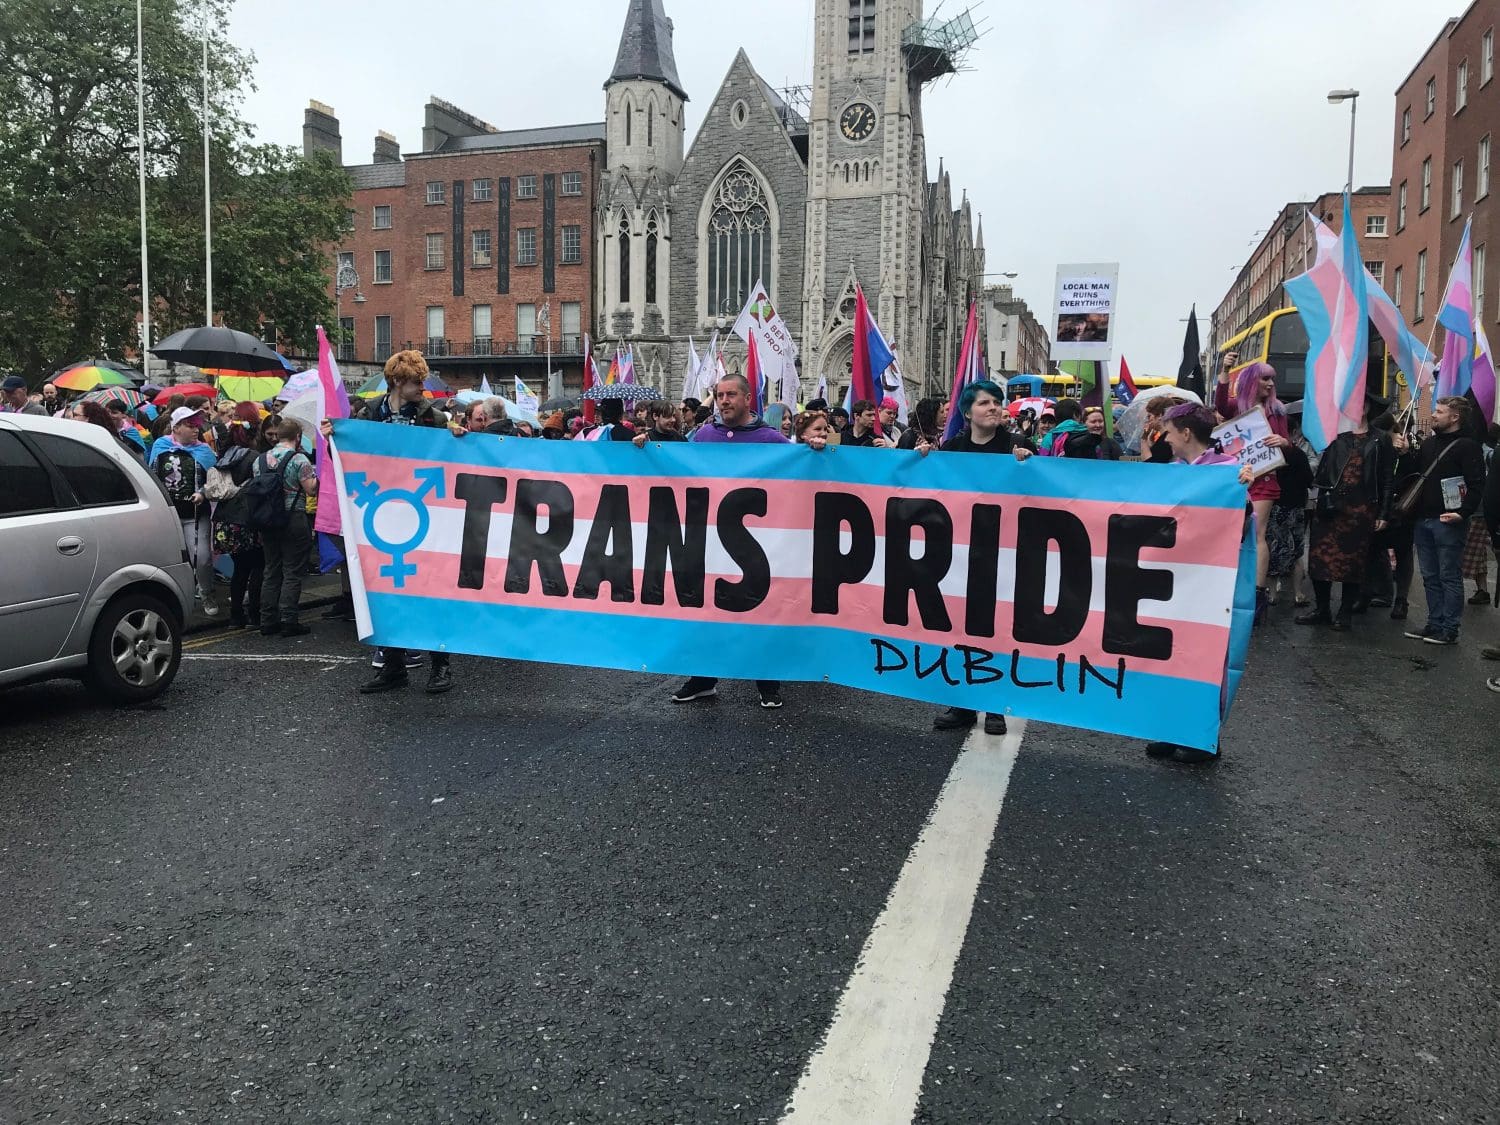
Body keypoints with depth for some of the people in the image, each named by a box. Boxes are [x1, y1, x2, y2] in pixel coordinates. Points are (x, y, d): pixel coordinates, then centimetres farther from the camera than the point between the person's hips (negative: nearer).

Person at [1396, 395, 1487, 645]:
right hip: (1423, 520, 7)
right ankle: (1435, 624, 19)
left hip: (1448, 522, -7)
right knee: (1430, 577, 12)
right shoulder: (1429, 444, 16)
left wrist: (1463, 513, -23)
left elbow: (1476, 485, -13)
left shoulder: (1468, 446, -6)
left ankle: (1450, 630, 2)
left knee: (1449, 577, -2)